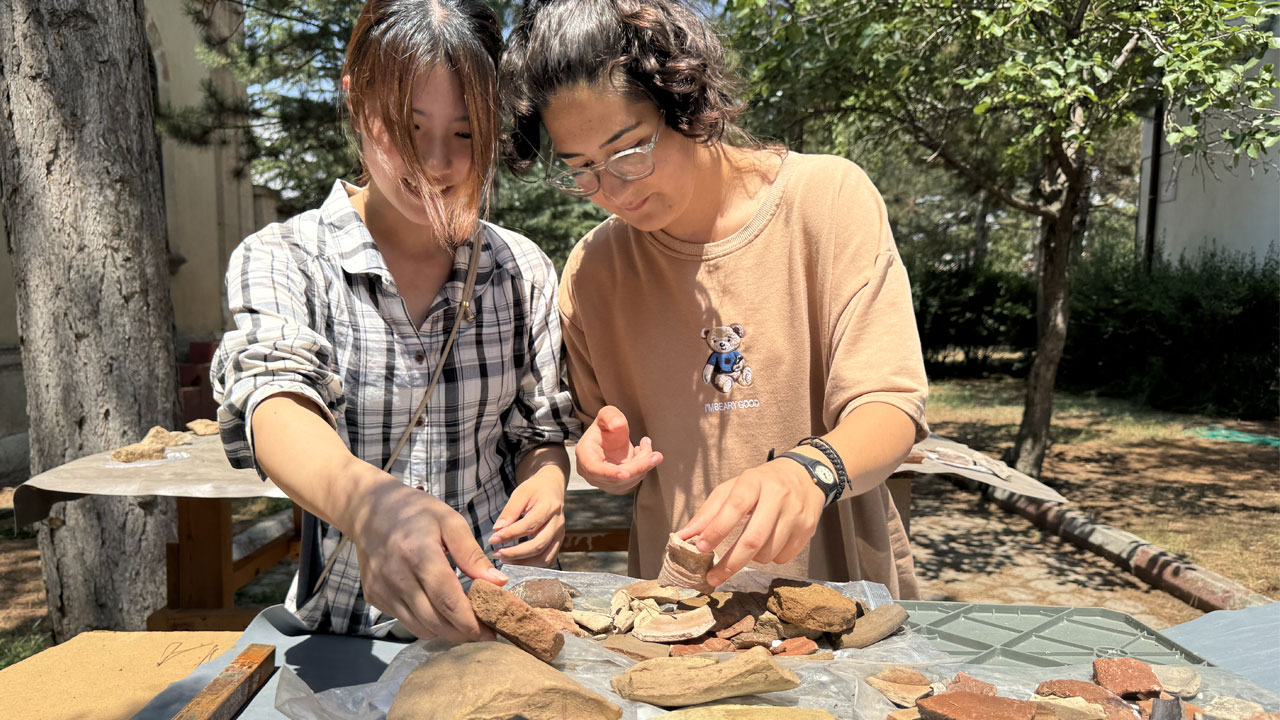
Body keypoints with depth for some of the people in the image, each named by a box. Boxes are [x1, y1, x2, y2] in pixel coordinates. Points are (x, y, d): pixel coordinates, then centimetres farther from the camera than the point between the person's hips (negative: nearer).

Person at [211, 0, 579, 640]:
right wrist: (368, 502, -43)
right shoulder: (280, 260, -5)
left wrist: (544, 486, -13)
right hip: (344, 627, -1)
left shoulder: (523, 271, 3)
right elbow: (273, 405, -22)